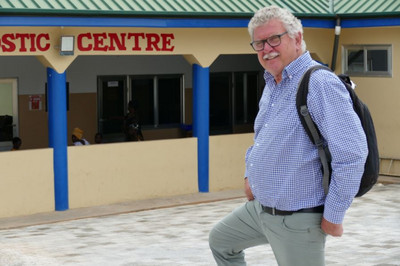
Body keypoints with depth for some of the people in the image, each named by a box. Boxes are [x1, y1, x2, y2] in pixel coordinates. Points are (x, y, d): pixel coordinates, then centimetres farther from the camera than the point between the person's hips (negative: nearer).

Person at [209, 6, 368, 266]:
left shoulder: (319, 83, -21)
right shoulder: (272, 86, 10)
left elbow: (352, 152, -28)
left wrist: (333, 216, -23)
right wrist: (251, 175, 18)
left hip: (297, 220, -9)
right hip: (259, 208, 9)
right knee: (220, 241, 23)